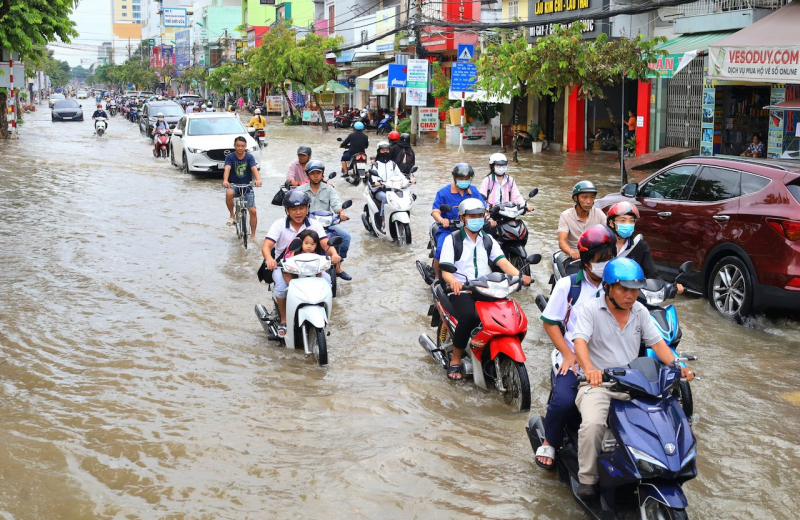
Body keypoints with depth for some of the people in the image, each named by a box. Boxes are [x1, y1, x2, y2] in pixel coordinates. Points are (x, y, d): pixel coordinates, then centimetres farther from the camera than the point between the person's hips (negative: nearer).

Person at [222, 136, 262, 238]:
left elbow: (254, 168, -21)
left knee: (253, 211, -8)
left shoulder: (249, 157, -6)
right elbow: (227, 169, -22)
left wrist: (258, 180, -42)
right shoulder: (230, 157, -6)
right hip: (234, 185, -1)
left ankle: (253, 235, 8)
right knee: (229, 193, -36)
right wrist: (225, 181, -43)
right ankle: (232, 215, -14)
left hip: (247, 186, 1)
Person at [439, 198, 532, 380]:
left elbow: (502, 262, -1)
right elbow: (445, 270, -8)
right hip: (461, 290, -4)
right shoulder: (452, 239, 3)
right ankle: (455, 359, -18)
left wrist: (519, 276, -22)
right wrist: (453, 281, -33)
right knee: (469, 316, -35)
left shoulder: (488, 240, 16)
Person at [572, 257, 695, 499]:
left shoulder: (640, 312, 11)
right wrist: (589, 368, -40)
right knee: (592, 424, -32)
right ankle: (587, 479, -14)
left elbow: (657, 343, 5)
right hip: (598, 384, -4)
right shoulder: (591, 309, -5)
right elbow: (580, 342, -19)